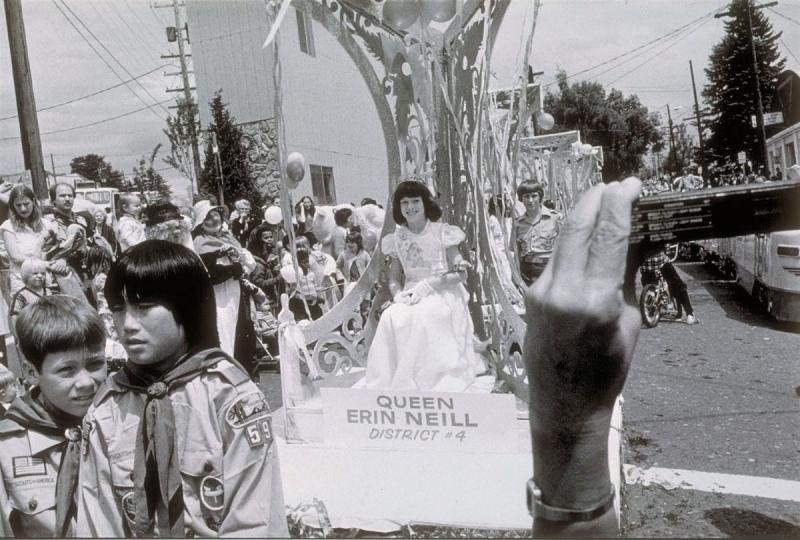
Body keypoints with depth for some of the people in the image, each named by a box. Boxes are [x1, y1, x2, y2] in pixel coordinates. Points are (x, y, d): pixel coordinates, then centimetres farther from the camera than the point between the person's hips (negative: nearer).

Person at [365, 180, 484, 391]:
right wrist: (399, 295, -11)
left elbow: (459, 274, -5)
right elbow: (394, 279, 12)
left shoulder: (442, 233, -1)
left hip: (442, 295, -3)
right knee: (390, 317, -28)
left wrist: (426, 286, -16)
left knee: (422, 316, -35)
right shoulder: (397, 239, 10)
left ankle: (426, 381, -24)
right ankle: (394, 384, -21)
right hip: (411, 297, 3)